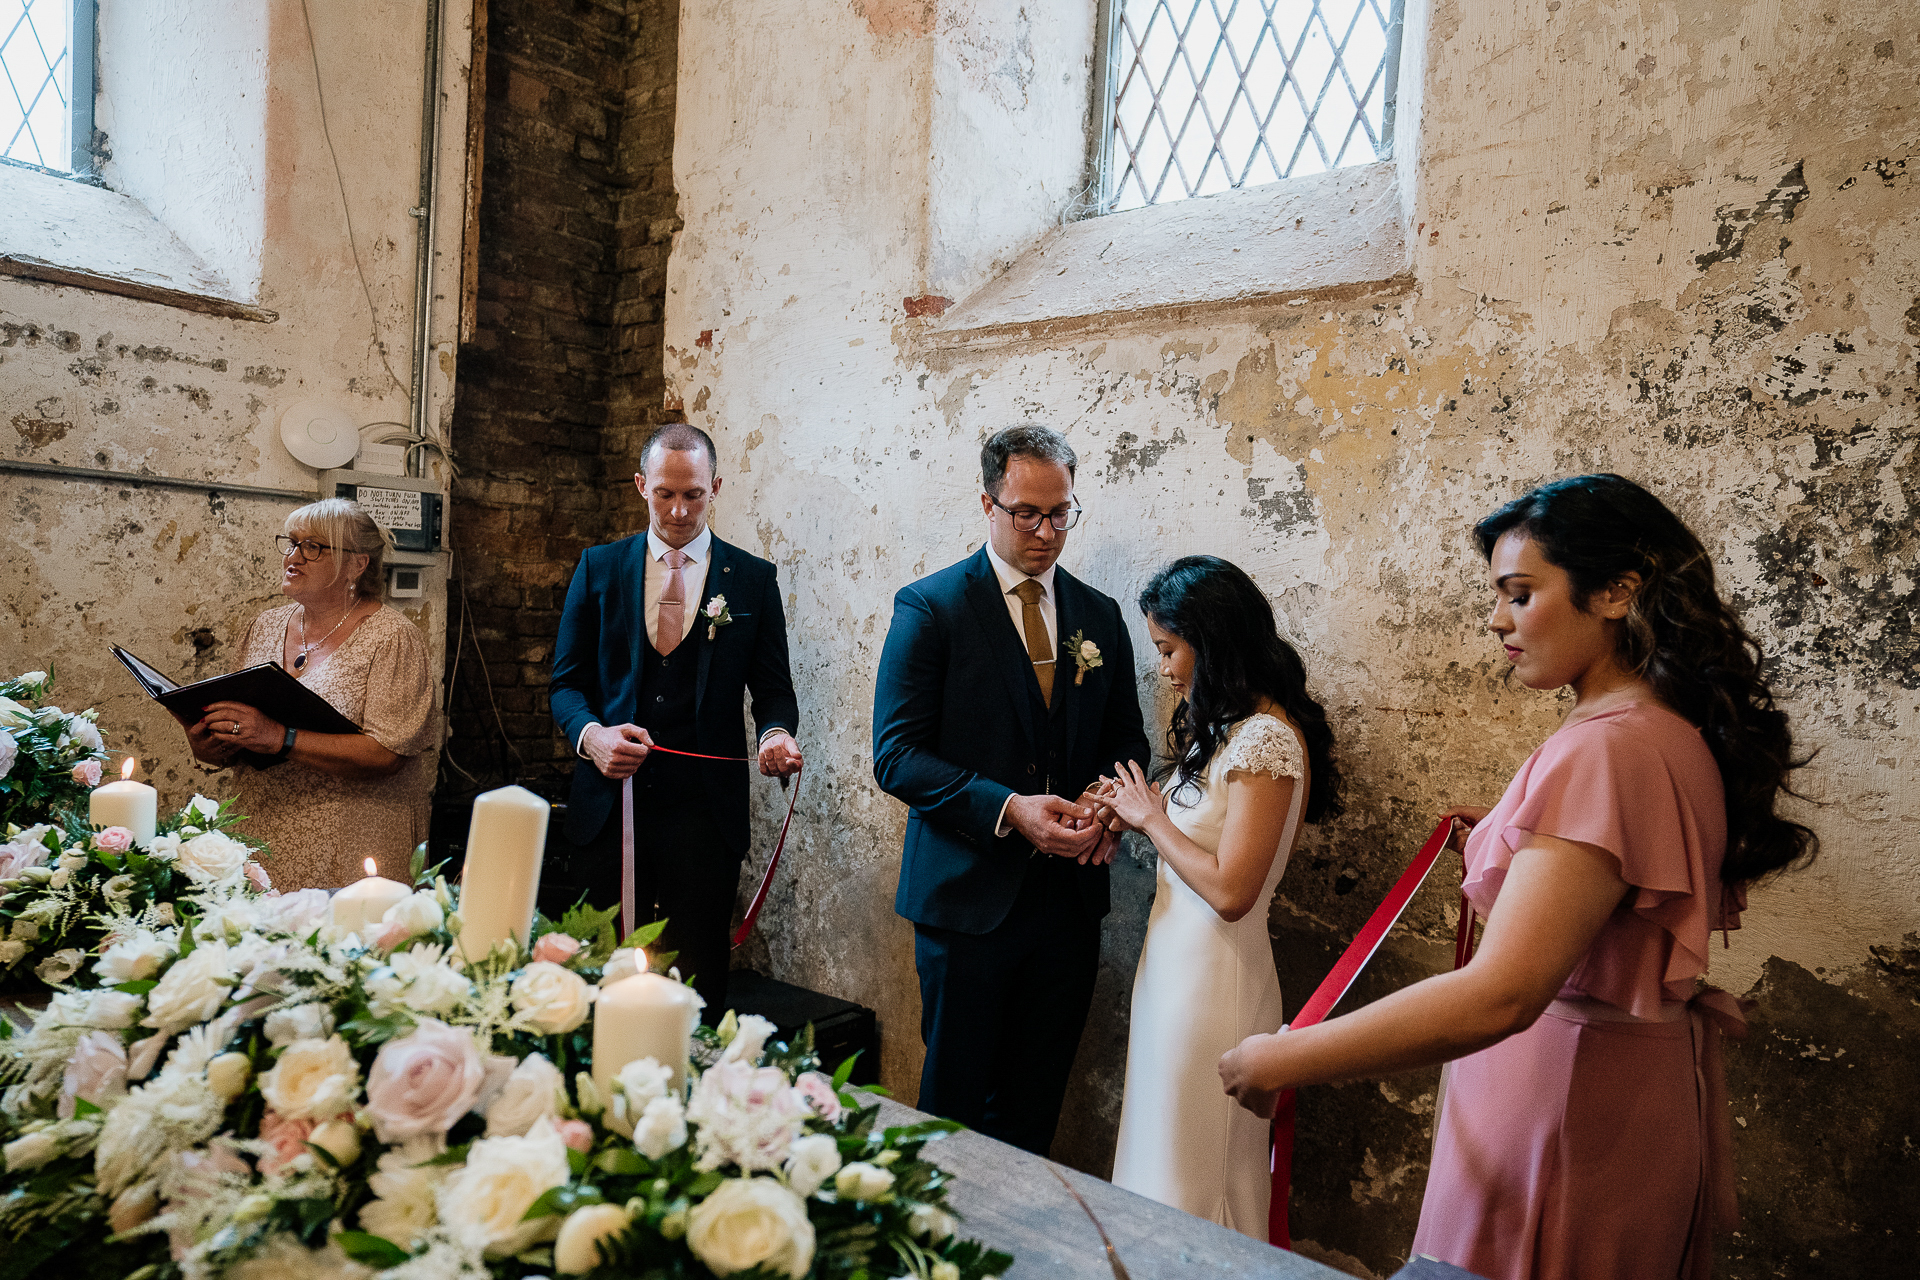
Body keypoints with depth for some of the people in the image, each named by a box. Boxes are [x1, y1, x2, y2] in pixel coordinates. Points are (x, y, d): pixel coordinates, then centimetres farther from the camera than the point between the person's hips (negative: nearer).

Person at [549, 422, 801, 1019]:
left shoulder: (753, 578, 5)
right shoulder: (599, 566, 8)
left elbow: (773, 687, 6)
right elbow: (566, 682, 7)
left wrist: (776, 734, -16)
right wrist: (591, 734, -14)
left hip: (705, 812, -1)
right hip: (609, 804, 1)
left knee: (697, 983, 5)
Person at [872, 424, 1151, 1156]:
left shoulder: (1099, 616, 8)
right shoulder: (930, 607, -6)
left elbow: (1126, 743, 16)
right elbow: (896, 755, -12)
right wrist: (1008, 809, -22)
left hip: (1069, 896, 4)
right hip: (971, 895, -4)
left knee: (1034, 1104, 15)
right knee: (955, 1099, 10)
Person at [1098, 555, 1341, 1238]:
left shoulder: (1266, 738, -21)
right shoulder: (1227, 723, 9)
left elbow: (1230, 889, -24)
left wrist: (1152, 819, -12)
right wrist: (1139, 815, 0)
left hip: (1212, 971, -9)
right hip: (1176, 954, 9)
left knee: (1190, 1172, 9)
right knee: (1167, 1150, 21)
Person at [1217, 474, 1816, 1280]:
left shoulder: (1608, 748, -27)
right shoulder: (1681, 731, 6)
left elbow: (1499, 995, -35)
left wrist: (1280, 1062, -31)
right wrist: (1511, 840, 12)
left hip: (1572, 1101, -10)